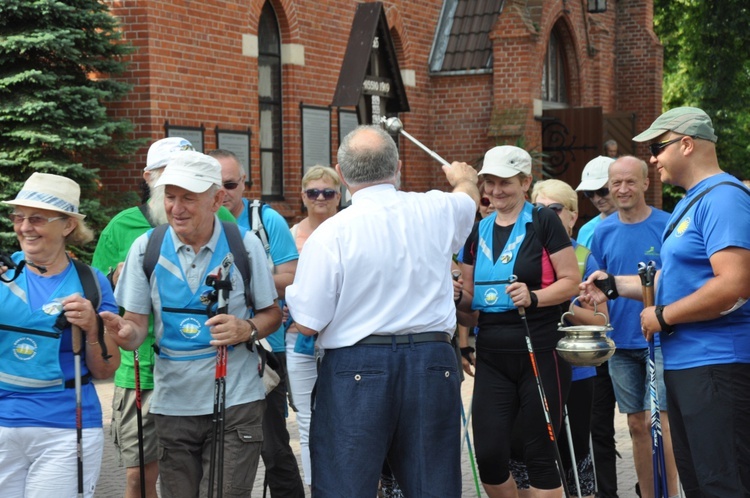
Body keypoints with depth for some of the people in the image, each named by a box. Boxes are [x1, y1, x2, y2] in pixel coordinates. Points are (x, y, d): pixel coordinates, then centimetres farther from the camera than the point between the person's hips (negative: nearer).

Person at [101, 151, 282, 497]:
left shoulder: (244, 245, -2)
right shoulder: (146, 248, 1)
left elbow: (272, 314, 7)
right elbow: (137, 325, 1)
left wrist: (247, 329, -15)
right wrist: (124, 332, -23)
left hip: (235, 403, -2)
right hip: (172, 402, 2)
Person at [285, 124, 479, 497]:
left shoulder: (330, 234, -10)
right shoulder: (437, 211, 3)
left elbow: (307, 324, -8)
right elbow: (468, 196, 30)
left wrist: (291, 293, 13)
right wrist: (463, 177, 53)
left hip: (356, 368, -4)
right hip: (433, 364, 4)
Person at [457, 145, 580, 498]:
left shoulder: (543, 222, -4)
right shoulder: (478, 232, 12)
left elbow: (571, 281, -8)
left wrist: (534, 297, -24)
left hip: (540, 353, -5)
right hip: (493, 357, 5)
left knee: (540, 455, 1)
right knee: (488, 456, 1)